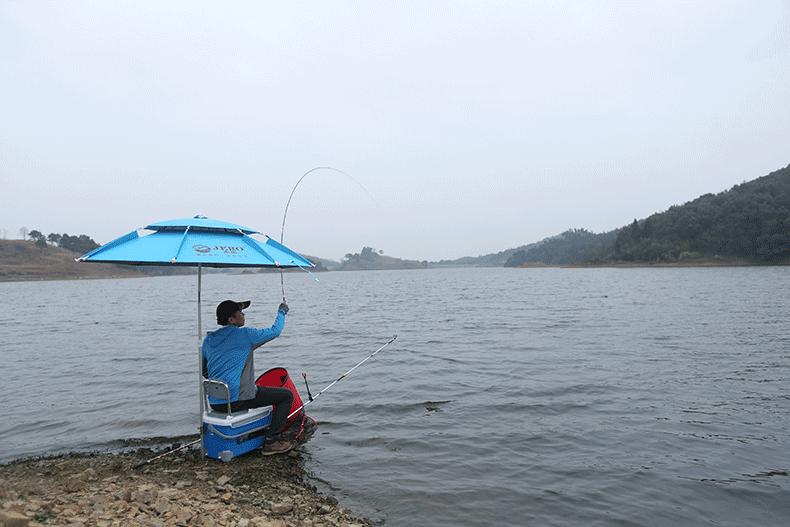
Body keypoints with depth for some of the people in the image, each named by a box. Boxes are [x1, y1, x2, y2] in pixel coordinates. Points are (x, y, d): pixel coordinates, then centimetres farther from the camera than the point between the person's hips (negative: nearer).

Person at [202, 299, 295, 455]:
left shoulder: (208, 339, 10)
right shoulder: (244, 334, -10)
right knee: (286, 395, 3)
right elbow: (275, 331, 0)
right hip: (236, 401, -8)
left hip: (215, 403, 8)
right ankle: (270, 442, 1)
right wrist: (282, 312, 17)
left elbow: (204, 372, 20)